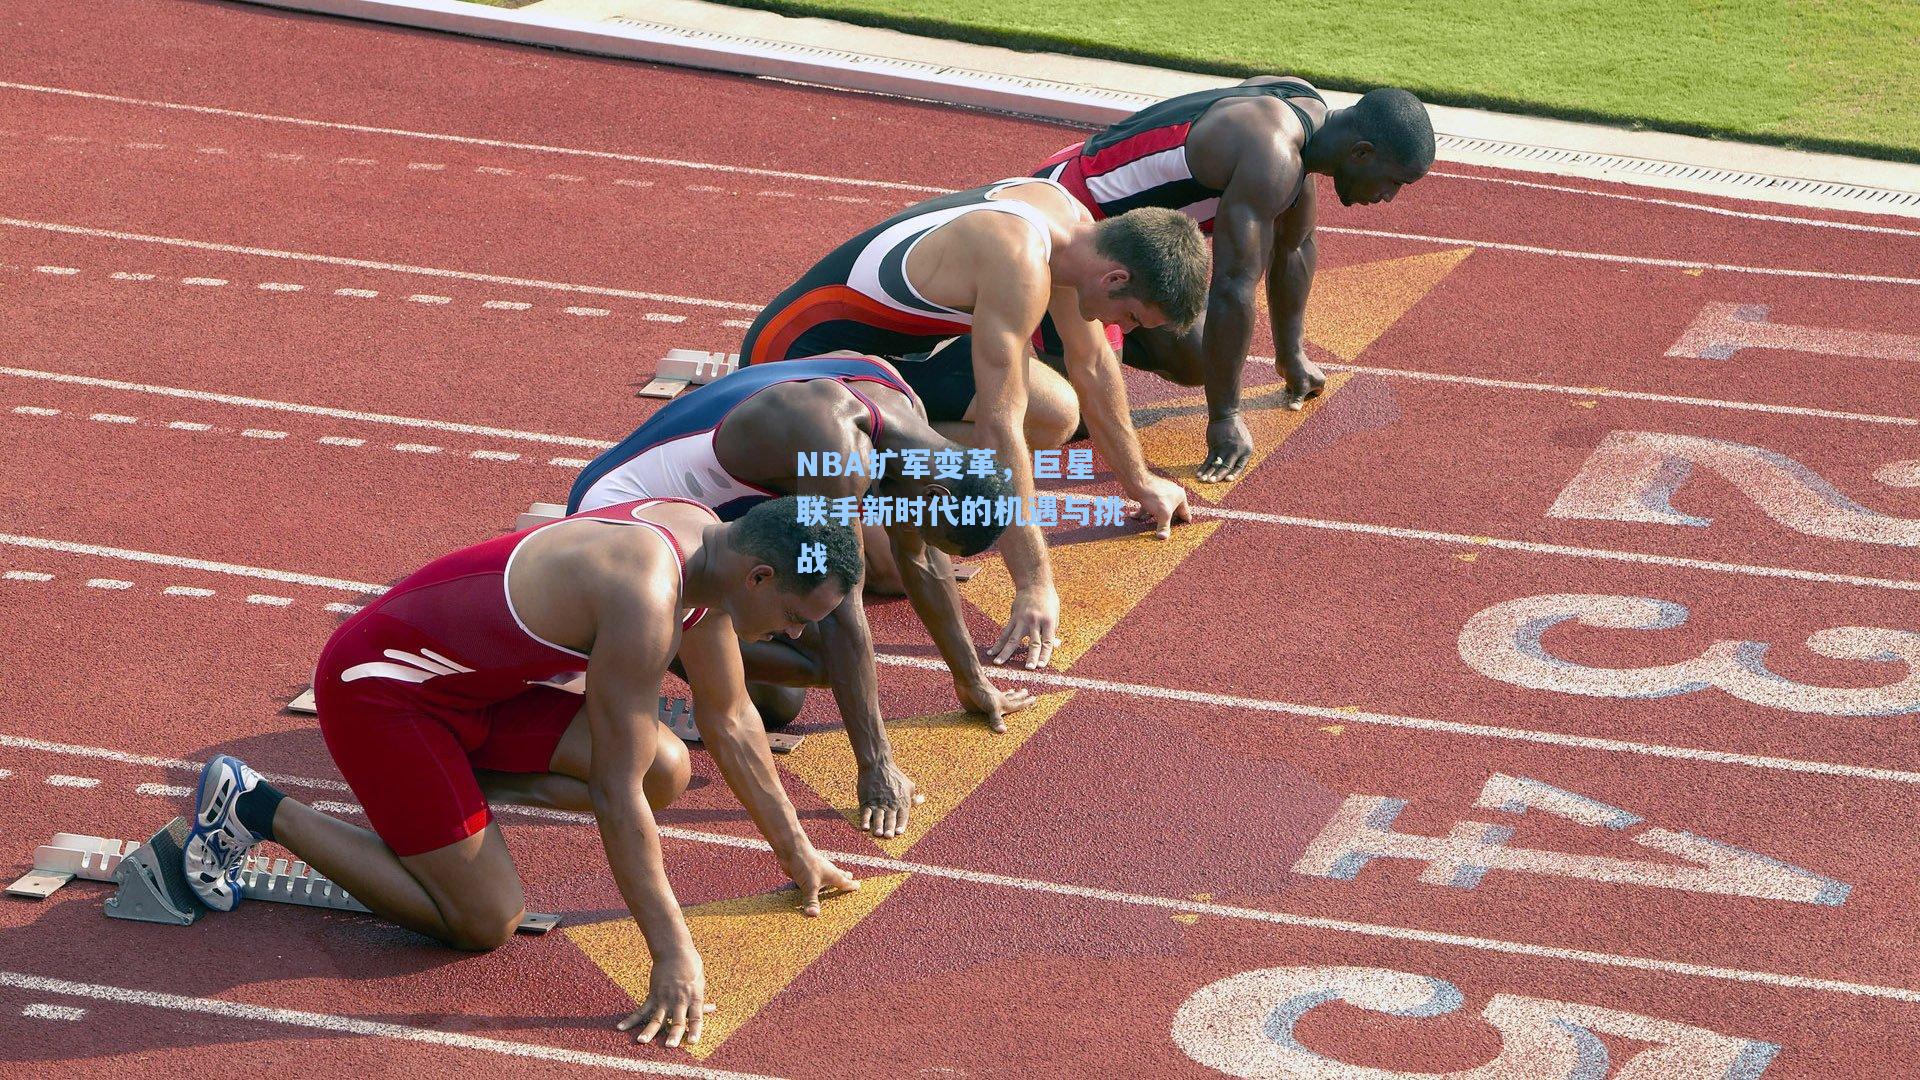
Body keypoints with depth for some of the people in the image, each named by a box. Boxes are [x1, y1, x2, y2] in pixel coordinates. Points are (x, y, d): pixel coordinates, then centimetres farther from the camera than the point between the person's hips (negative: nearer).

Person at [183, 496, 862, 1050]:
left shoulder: (707, 543, -3)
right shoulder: (645, 597, -32)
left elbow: (730, 725, 12)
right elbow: (615, 796, -29)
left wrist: (797, 853, 17)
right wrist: (675, 955, -27)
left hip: (470, 678, 9)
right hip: (377, 687, -9)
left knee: (666, 772, -4)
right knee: (486, 922, -9)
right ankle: (255, 808, 0)